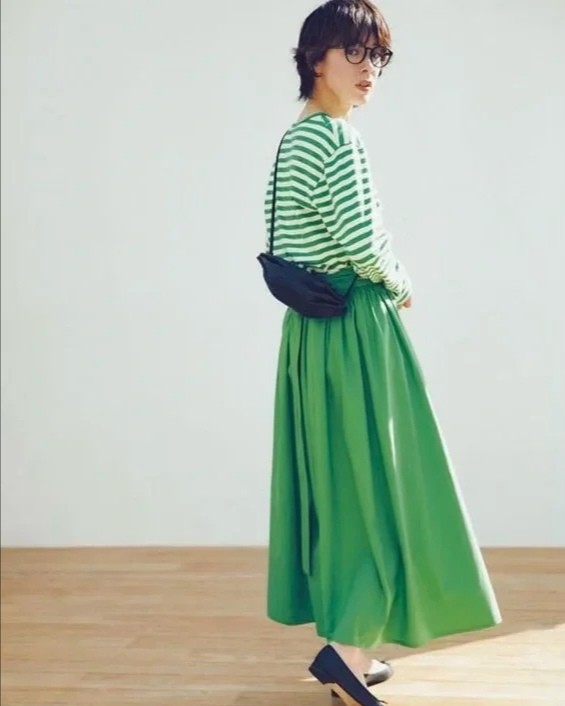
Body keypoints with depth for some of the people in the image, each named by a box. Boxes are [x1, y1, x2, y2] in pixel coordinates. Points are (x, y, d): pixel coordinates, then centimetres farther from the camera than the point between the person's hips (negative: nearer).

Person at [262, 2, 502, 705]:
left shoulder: (292, 139, 16)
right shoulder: (336, 137, -13)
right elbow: (363, 243, -20)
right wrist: (400, 285, 0)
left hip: (310, 329, 9)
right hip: (355, 328, -9)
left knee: (332, 481, 12)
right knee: (378, 480, -3)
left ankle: (345, 644, 22)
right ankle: (348, 644, -4)